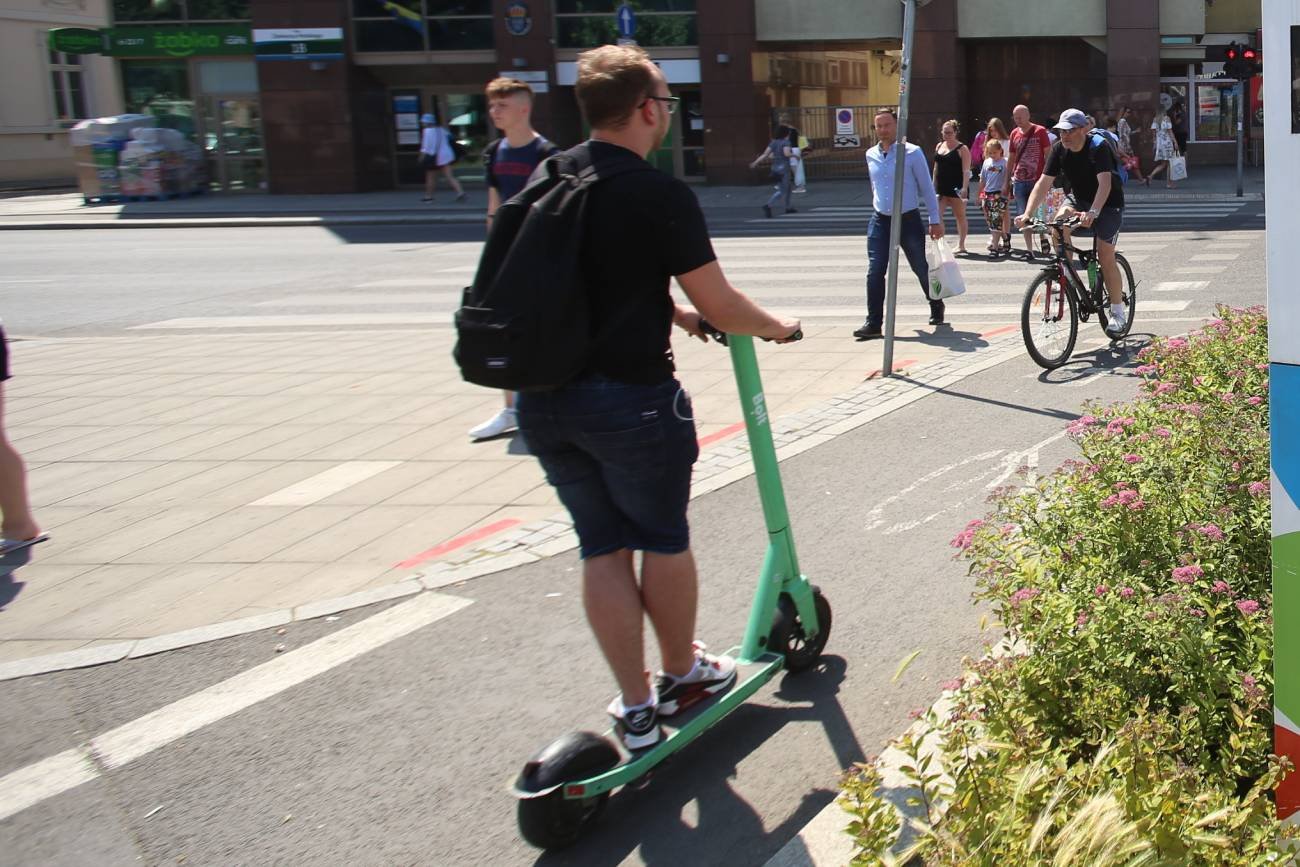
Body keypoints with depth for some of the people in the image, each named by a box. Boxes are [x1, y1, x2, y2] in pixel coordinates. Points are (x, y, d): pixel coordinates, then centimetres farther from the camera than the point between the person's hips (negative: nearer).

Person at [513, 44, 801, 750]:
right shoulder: (660, 195, -13)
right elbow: (717, 303, -11)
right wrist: (775, 327, 8)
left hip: (542, 398, 6)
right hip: (631, 396, -6)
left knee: (601, 545, 14)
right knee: (663, 539, 14)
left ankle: (634, 705, 20)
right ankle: (681, 673, 32)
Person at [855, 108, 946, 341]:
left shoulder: (912, 153, -6)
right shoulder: (871, 155, 6)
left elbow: (926, 188, -2)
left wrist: (935, 220, -3)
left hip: (908, 220, -3)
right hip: (880, 221, 3)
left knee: (922, 269, 9)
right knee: (874, 272, -9)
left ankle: (936, 309, 33)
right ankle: (873, 323, -7)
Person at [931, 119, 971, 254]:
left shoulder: (962, 149, -6)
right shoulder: (939, 146, 12)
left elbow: (966, 170, -12)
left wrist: (964, 188, -22)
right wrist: (933, 185, 15)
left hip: (956, 188, -5)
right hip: (941, 188, 5)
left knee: (960, 216, 8)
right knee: (937, 215, -8)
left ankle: (961, 245, 17)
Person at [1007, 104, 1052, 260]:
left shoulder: (1040, 131, -3)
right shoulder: (1014, 133, 10)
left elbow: (1048, 155, -3)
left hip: (1036, 181, -4)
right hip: (1019, 181, 4)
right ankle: (1029, 250, 6)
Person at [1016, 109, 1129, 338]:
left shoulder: (1098, 147, -27)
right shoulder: (1059, 150, -11)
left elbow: (1105, 183, -39)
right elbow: (1044, 183, -16)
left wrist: (1093, 212, -55)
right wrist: (1027, 213, -30)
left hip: (1108, 203, -5)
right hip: (1079, 199, 5)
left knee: (1105, 255, -14)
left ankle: (1118, 312, -2)